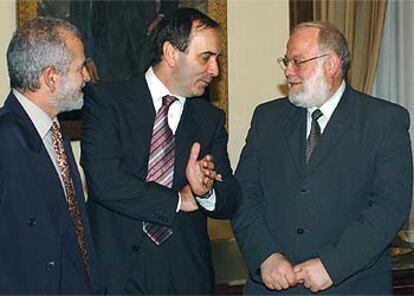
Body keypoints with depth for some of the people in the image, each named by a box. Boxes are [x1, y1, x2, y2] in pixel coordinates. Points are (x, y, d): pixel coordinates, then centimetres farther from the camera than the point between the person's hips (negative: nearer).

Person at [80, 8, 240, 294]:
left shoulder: (211, 118, 8)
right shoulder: (106, 99, -5)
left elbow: (230, 202, 4)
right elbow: (103, 180, -17)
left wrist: (206, 192, -19)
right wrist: (180, 200, -9)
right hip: (115, 270, -3)